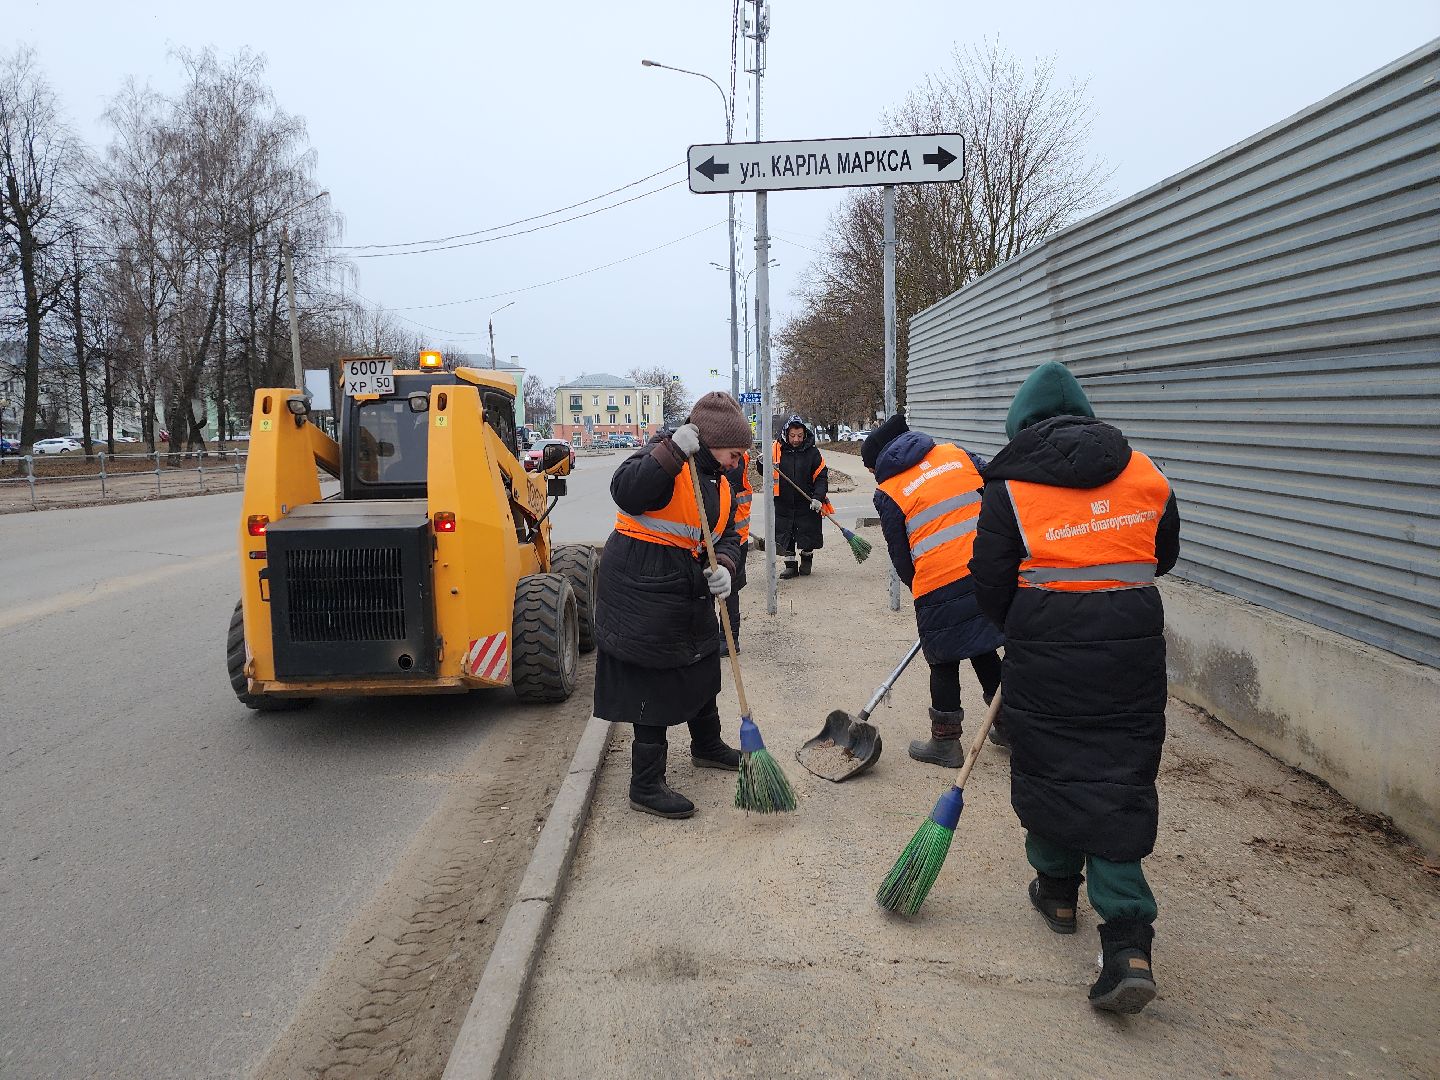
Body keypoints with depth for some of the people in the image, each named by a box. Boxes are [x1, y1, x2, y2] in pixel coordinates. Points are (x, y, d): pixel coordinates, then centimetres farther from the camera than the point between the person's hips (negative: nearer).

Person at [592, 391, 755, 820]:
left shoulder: (719, 482, 12)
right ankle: (646, 786, 8)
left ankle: (707, 746, 47)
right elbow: (625, 491, -34)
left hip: (690, 597, 9)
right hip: (643, 594, -9)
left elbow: (728, 535, 10)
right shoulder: (665, 460, -16)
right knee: (651, 685, -3)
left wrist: (724, 567, -11)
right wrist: (673, 451, -41)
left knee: (703, 670, 23)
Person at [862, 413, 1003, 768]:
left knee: (944, 664, 12)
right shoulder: (957, 454, 10)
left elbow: (901, 556, 6)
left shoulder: (888, 492, 1)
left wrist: (919, 588, 21)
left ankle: (946, 743, 22)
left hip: (941, 588, -4)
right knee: (984, 651, 23)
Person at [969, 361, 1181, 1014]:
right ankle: (1127, 943, -2)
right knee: (1122, 778, 5)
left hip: (1046, 650, -2)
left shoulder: (1010, 487, -4)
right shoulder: (1145, 476, 6)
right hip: (1133, 646, 3)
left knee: (1047, 765, 16)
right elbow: (1163, 555, 17)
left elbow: (990, 583, -3)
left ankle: (1058, 889, 34)